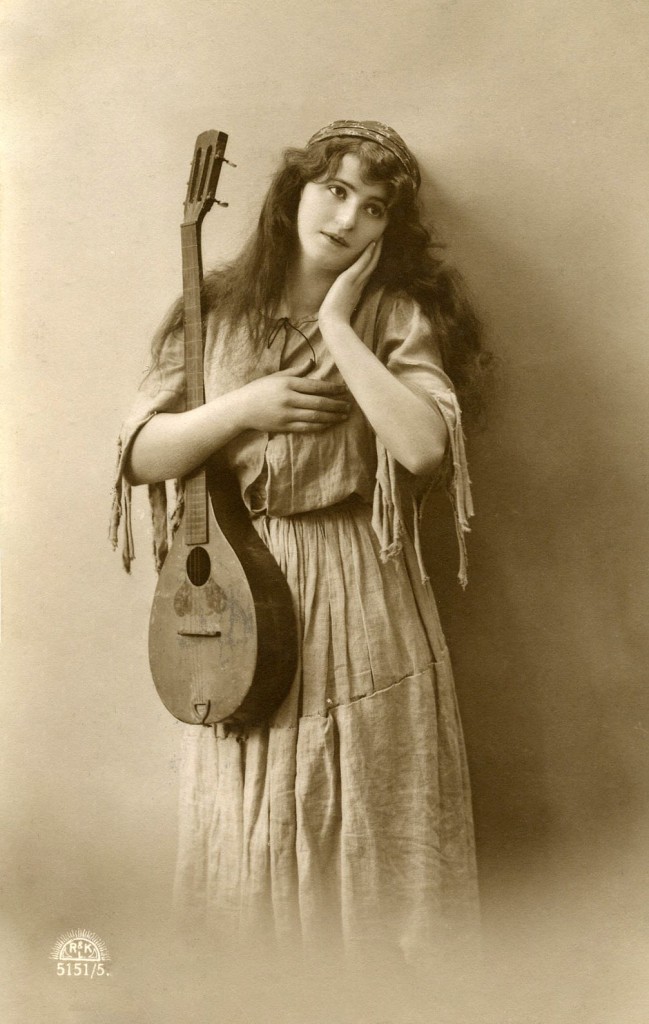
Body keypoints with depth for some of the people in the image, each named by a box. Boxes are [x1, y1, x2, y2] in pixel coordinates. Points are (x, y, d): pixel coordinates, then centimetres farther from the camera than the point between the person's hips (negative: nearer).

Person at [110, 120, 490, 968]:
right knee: (250, 841, 14)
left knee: (372, 843, 9)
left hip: (362, 601, -2)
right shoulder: (218, 311, 5)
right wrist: (244, 406, -11)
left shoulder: (397, 316, -1)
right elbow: (142, 454, 2)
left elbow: (424, 446, -20)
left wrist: (339, 327, -14)